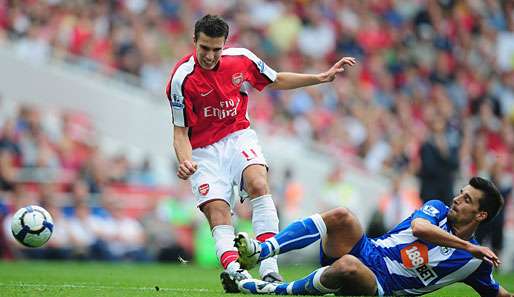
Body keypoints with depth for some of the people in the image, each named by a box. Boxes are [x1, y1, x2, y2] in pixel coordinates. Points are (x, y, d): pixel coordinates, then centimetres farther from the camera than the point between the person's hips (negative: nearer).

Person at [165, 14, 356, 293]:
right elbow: (180, 130, -9)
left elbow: (276, 80, 15)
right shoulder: (182, 79, -15)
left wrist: (322, 77, 11)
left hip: (239, 137, 2)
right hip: (204, 151, -1)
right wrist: (185, 162, -28)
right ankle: (234, 269, -43)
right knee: (217, 211, -22)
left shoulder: (241, 59, -5)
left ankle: (269, 269, -33)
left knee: (258, 184, -27)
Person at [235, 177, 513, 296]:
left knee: (349, 266, -40)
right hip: (365, 251, 3)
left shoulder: (473, 260, 5)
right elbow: (418, 227, -13)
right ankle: (260, 251, -33)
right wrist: (469, 246, -14)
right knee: (341, 216, -30)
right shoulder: (438, 209, 10)